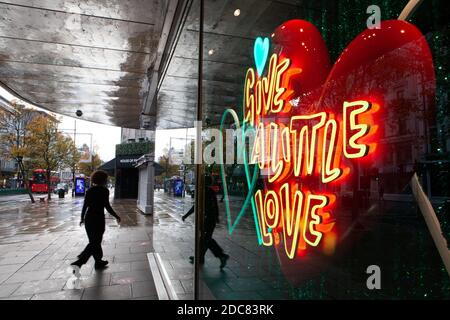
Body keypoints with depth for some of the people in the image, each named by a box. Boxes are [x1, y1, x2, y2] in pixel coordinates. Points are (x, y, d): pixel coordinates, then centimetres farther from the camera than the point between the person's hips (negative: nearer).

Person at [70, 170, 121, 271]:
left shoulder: (89, 190, 7)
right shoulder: (104, 190, -10)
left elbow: (85, 205, 9)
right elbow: (107, 206, -13)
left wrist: (82, 218, 21)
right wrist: (116, 216, -4)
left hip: (88, 218, 7)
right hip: (98, 218, -7)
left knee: (94, 241, 17)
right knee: (95, 243, -1)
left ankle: (99, 262, 28)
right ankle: (78, 263, -13)